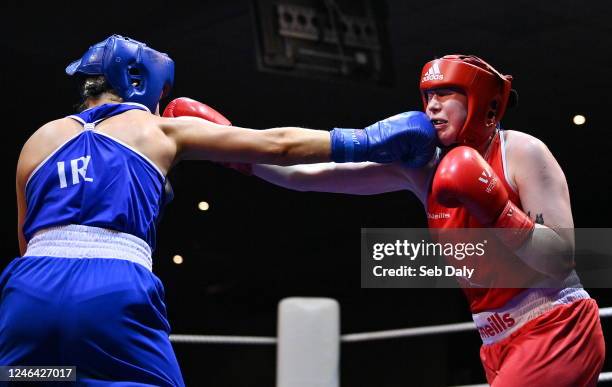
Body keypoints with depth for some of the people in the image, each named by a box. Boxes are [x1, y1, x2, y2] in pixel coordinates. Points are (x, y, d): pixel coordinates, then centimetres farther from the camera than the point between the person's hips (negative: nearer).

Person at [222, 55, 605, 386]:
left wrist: (492, 207, -26)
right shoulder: (421, 166, 3)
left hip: (557, 333, -6)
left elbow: (561, 260, -17)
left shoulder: (522, 152, -11)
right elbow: (311, 175, 1)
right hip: (501, 347, 6)